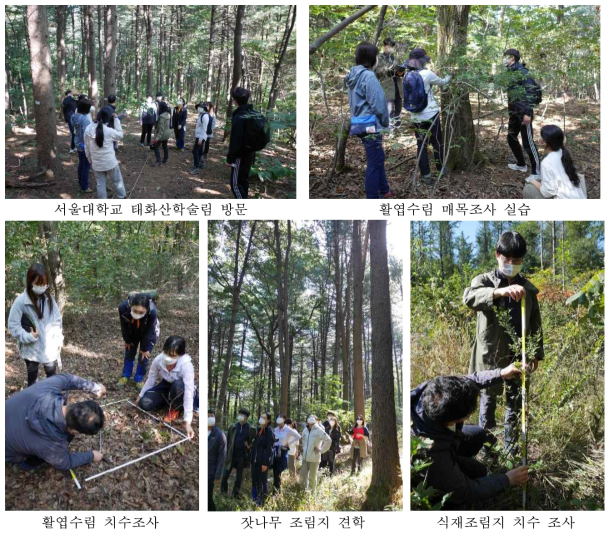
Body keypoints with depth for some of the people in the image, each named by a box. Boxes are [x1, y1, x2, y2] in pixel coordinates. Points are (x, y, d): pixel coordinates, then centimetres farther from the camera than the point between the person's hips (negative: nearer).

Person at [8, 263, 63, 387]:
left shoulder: (48, 298, -4)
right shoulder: (21, 301, -18)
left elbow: (57, 319, 4)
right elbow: (13, 325, -13)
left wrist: (58, 340, 1)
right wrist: (29, 337, -21)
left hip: (50, 347, 4)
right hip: (31, 349, -3)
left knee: (52, 376, 18)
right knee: (32, 378, 14)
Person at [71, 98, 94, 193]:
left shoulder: (76, 116, -1)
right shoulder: (85, 119, -28)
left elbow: (77, 131, 7)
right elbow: (86, 134, -27)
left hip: (79, 144, 9)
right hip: (85, 146, -9)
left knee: (81, 164, 22)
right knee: (86, 166, 4)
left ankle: (81, 183, 37)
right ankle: (85, 187, 13)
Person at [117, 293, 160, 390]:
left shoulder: (152, 311, -46)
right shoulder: (123, 307, -40)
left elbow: (149, 331, -27)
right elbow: (124, 326, -18)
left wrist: (145, 348, -15)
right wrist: (127, 340, -3)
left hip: (148, 334, -2)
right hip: (132, 332, 2)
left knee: (144, 357, 3)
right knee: (129, 354, 16)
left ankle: (139, 379, 27)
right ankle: (125, 376, 38)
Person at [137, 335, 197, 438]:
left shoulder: (186, 365, -37)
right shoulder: (158, 360, -25)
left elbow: (188, 393, -41)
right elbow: (150, 380, -6)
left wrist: (187, 422, -45)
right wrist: (140, 396, 6)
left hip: (181, 391, -3)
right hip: (166, 387, 4)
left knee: (178, 384, -39)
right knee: (144, 403, -19)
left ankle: (174, 409, -6)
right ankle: (170, 401, 10)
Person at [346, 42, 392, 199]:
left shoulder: (353, 75, 10)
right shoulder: (368, 76, -17)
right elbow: (377, 104, -17)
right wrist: (385, 121, 0)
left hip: (360, 122, 9)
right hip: (369, 124, -9)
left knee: (378, 157, 21)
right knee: (374, 162, -2)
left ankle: (384, 191, 33)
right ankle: (373, 197, 3)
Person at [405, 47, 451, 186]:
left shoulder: (407, 77, 2)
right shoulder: (426, 74, -13)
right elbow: (442, 82, 3)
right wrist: (449, 76, 24)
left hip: (415, 117, 5)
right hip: (430, 115, -5)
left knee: (421, 145, 8)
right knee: (437, 143, 13)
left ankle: (426, 176, 7)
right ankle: (440, 169, 25)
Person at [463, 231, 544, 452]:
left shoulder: (528, 289, 7)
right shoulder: (484, 281, -5)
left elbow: (535, 323, 15)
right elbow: (469, 297, -29)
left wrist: (537, 353, 14)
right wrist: (499, 291, -44)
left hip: (518, 355, 4)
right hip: (490, 354, -4)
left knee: (515, 404, 12)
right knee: (488, 403, 3)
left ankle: (511, 450, 24)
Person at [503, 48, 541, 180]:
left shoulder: (521, 71, -13)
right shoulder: (511, 73, 14)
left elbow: (532, 91, -19)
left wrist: (528, 112, -24)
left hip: (523, 113, -10)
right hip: (514, 113, 10)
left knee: (527, 142, -8)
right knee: (511, 138, 18)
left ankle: (537, 172, -1)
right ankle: (521, 164, 34)